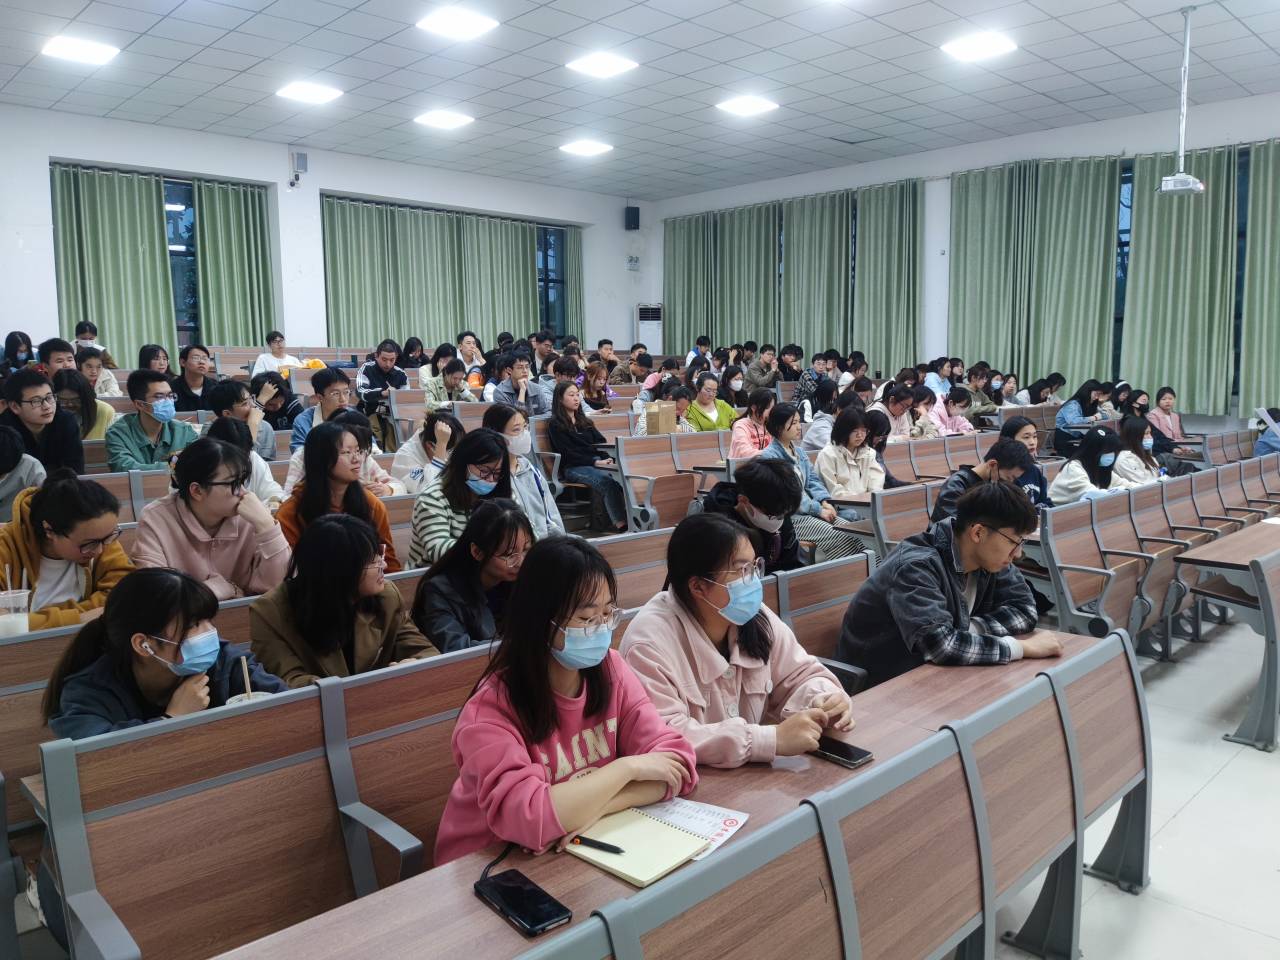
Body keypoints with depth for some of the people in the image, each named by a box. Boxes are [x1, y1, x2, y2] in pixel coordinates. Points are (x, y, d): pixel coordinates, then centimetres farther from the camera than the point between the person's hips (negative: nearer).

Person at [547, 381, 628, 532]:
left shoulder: (585, 421, 27)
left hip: (598, 463, 5)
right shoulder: (555, 425, 7)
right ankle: (619, 522, -43)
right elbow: (568, 454, -4)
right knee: (606, 479, -36)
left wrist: (606, 459, -3)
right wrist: (595, 462, -14)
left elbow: (602, 443, 20)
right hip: (573, 468, -5)